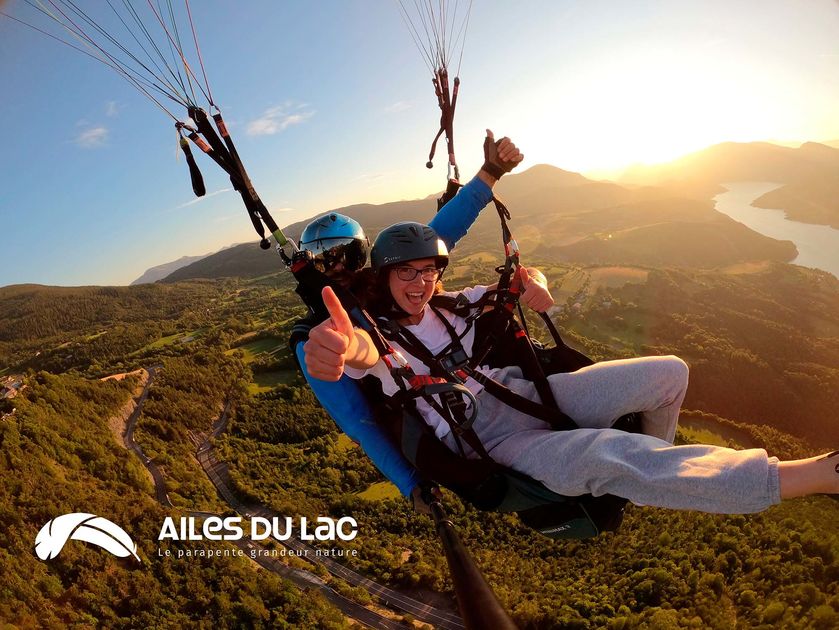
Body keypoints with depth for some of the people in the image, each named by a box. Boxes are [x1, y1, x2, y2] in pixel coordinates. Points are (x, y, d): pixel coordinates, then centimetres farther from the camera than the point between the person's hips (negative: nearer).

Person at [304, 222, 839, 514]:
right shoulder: (381, 335, -10)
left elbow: (520, 286, 15)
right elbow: (370, 355, -37)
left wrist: (534, 284, -11)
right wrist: (346, 346, -63)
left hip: (527, 391, 7)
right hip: (491, 440, -6)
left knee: (670, 373, -1)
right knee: (607, 455, -35)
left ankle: (659, 473, 25)